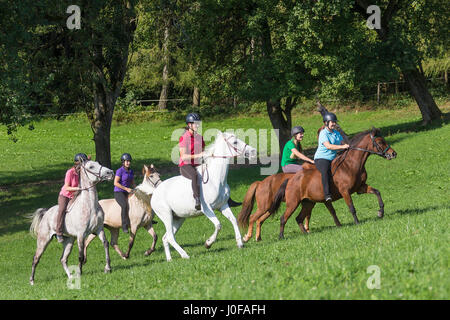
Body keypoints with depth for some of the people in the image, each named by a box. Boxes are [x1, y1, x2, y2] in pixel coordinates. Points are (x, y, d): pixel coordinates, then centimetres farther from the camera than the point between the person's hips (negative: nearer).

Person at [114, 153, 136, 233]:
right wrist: (126, 189, -19)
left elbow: (133, 183, 20)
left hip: (127, 193, 8)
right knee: (125, 205, -34)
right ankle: (125, 226, -34)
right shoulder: (120, 171, -11)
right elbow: (116, 183, -17)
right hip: (118, 192, -8)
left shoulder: (131, 171, 11)